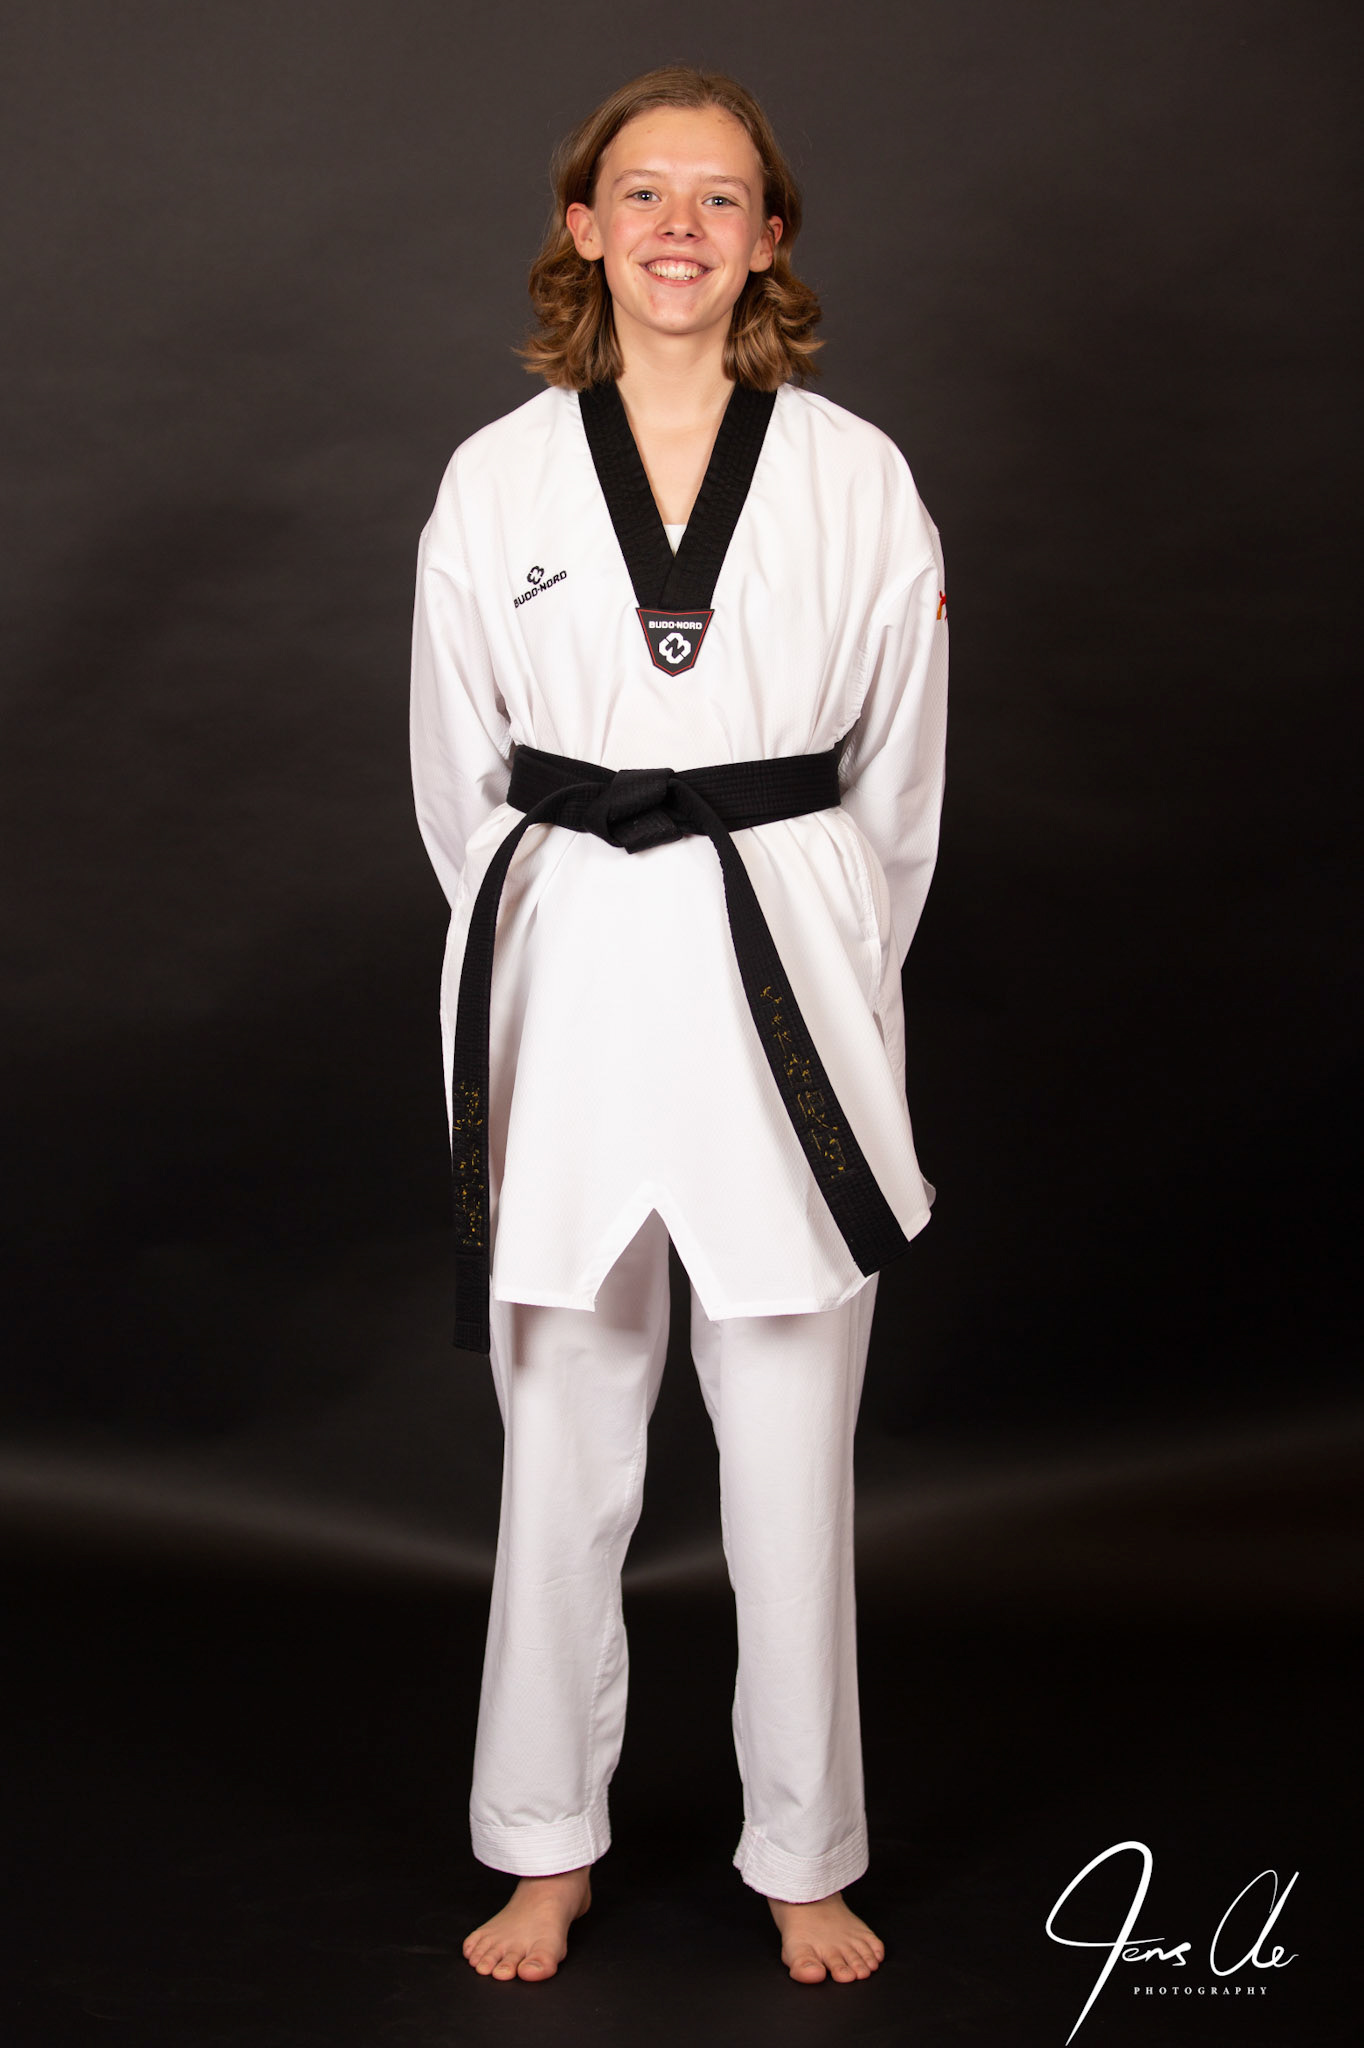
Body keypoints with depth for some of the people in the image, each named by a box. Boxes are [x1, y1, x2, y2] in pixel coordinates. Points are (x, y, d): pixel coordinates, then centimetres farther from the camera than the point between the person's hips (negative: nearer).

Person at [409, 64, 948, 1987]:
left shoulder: (855, 475, 2)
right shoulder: (496, 481, 4)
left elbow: (900, 778, 9)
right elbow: (459, 776, 11)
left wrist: (814, 963, 10)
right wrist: (569, 942, 11)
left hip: (790, 980, 0)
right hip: (567, 984, 1)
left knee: (794, 1455, 7)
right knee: (563, 1452, 10)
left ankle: (807, 1859, 27)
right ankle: (549, 1848, 29)